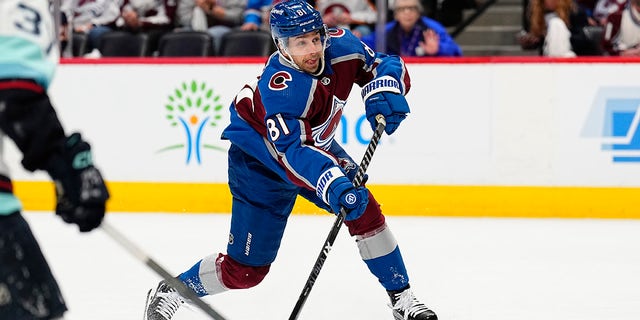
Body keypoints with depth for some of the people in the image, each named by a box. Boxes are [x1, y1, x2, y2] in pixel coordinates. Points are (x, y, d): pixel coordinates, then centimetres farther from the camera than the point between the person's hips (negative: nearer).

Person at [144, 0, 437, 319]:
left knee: (365, 212, -9)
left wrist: (384, 92, -32)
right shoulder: (280, 87, -39)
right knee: (245, 269, -3)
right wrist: (334, 187, -60)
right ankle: (170, 292, 19)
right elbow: (289, 153, -47)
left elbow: (384, 66, -8)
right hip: (259, 164, -6)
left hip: (315, 146, 6)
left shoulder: (340, 45, -20)